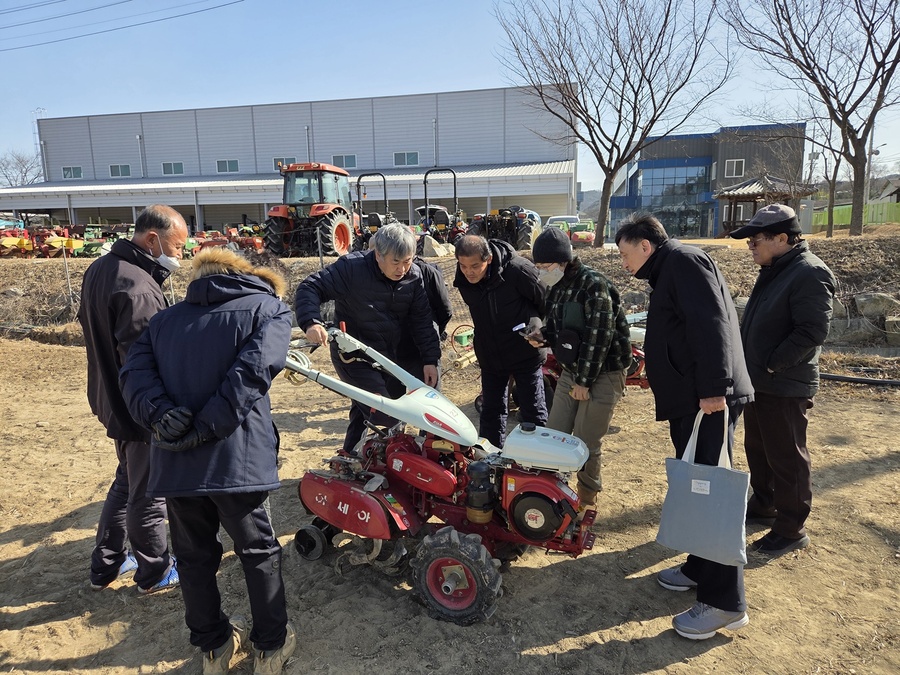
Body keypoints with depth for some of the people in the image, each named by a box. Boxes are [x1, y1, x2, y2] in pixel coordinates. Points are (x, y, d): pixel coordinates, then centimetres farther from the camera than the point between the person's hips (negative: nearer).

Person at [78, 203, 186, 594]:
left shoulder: (99, 269, 6)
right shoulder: (138, 288, -27)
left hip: (112, 400, 10)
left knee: (126, 482, 25)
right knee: (147, 495, 8)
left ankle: (105, 566, 39)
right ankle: (155, 573, 27)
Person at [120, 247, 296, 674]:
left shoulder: (165, 319, 18)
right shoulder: (270, 308, 3)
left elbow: (134, 374, 2)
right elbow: (252, 370, -15)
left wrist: (162, 416, -10)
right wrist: (205, 429, -14)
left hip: (172, 462, 4)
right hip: (236, 458, -4)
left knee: (194, 556, 20)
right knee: (258, 552, 15)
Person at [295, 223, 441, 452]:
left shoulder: (413, 276, -4)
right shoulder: (351, 268, -20)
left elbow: (421, 320, 0)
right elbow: (310, 287, -18)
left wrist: (430, 359, -5)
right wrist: (311, 321, -37)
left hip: (389, 356, 7)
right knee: (383, 416, -12)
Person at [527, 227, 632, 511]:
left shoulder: (594, 285, -19)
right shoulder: (558, 287, 6)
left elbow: (599, 336, -21)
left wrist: (584, 381, -18)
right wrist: (543, 335, -5)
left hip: (603, 373, -7)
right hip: (571, 370, 8)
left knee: (586, 442, -2)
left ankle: (587, 500, 19)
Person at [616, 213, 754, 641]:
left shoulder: (683, 260, -10)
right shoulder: (668, 272, 22)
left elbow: (711, 324, -22)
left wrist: (714, 388, -27)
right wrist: (654, 365, 32)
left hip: (708, 400, -11)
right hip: (689, 399, 11)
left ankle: (724, 602, 2)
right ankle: (700, 569, 31)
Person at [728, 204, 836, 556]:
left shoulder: (809, 274, -18)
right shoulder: (773, 271, 12)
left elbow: (813, 330, -24)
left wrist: (772, 365, -21)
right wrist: (749, 364, 9)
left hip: (785, 387, -9)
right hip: (758, 382, 10)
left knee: (786, 457, 2)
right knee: (757, 449, 20)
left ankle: (791, 529, 16)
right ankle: (763, 507, 38)